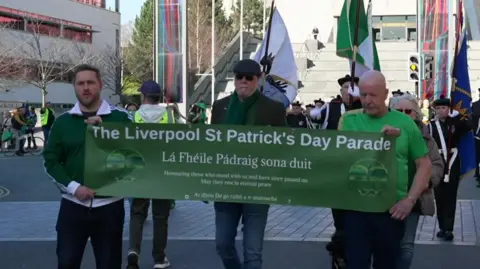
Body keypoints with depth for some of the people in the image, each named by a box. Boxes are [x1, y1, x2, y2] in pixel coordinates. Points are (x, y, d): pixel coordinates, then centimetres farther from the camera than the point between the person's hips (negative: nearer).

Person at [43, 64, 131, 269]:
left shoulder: (121, 118, 0)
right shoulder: (62, 122, 4)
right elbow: (51, 161, 3)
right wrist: (74, 187, -11)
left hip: (109, 205, -1)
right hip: (73, 205, 1)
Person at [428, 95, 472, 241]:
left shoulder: (455, 122, 3)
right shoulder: (431, 125, 1)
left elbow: (468, 127, -17)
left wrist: (457, 115, -22)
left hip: (453, 164, 0)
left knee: (450, 196, -1)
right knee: (439, 196, 6)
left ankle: (448, 229, -1)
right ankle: (442, 227, 16)